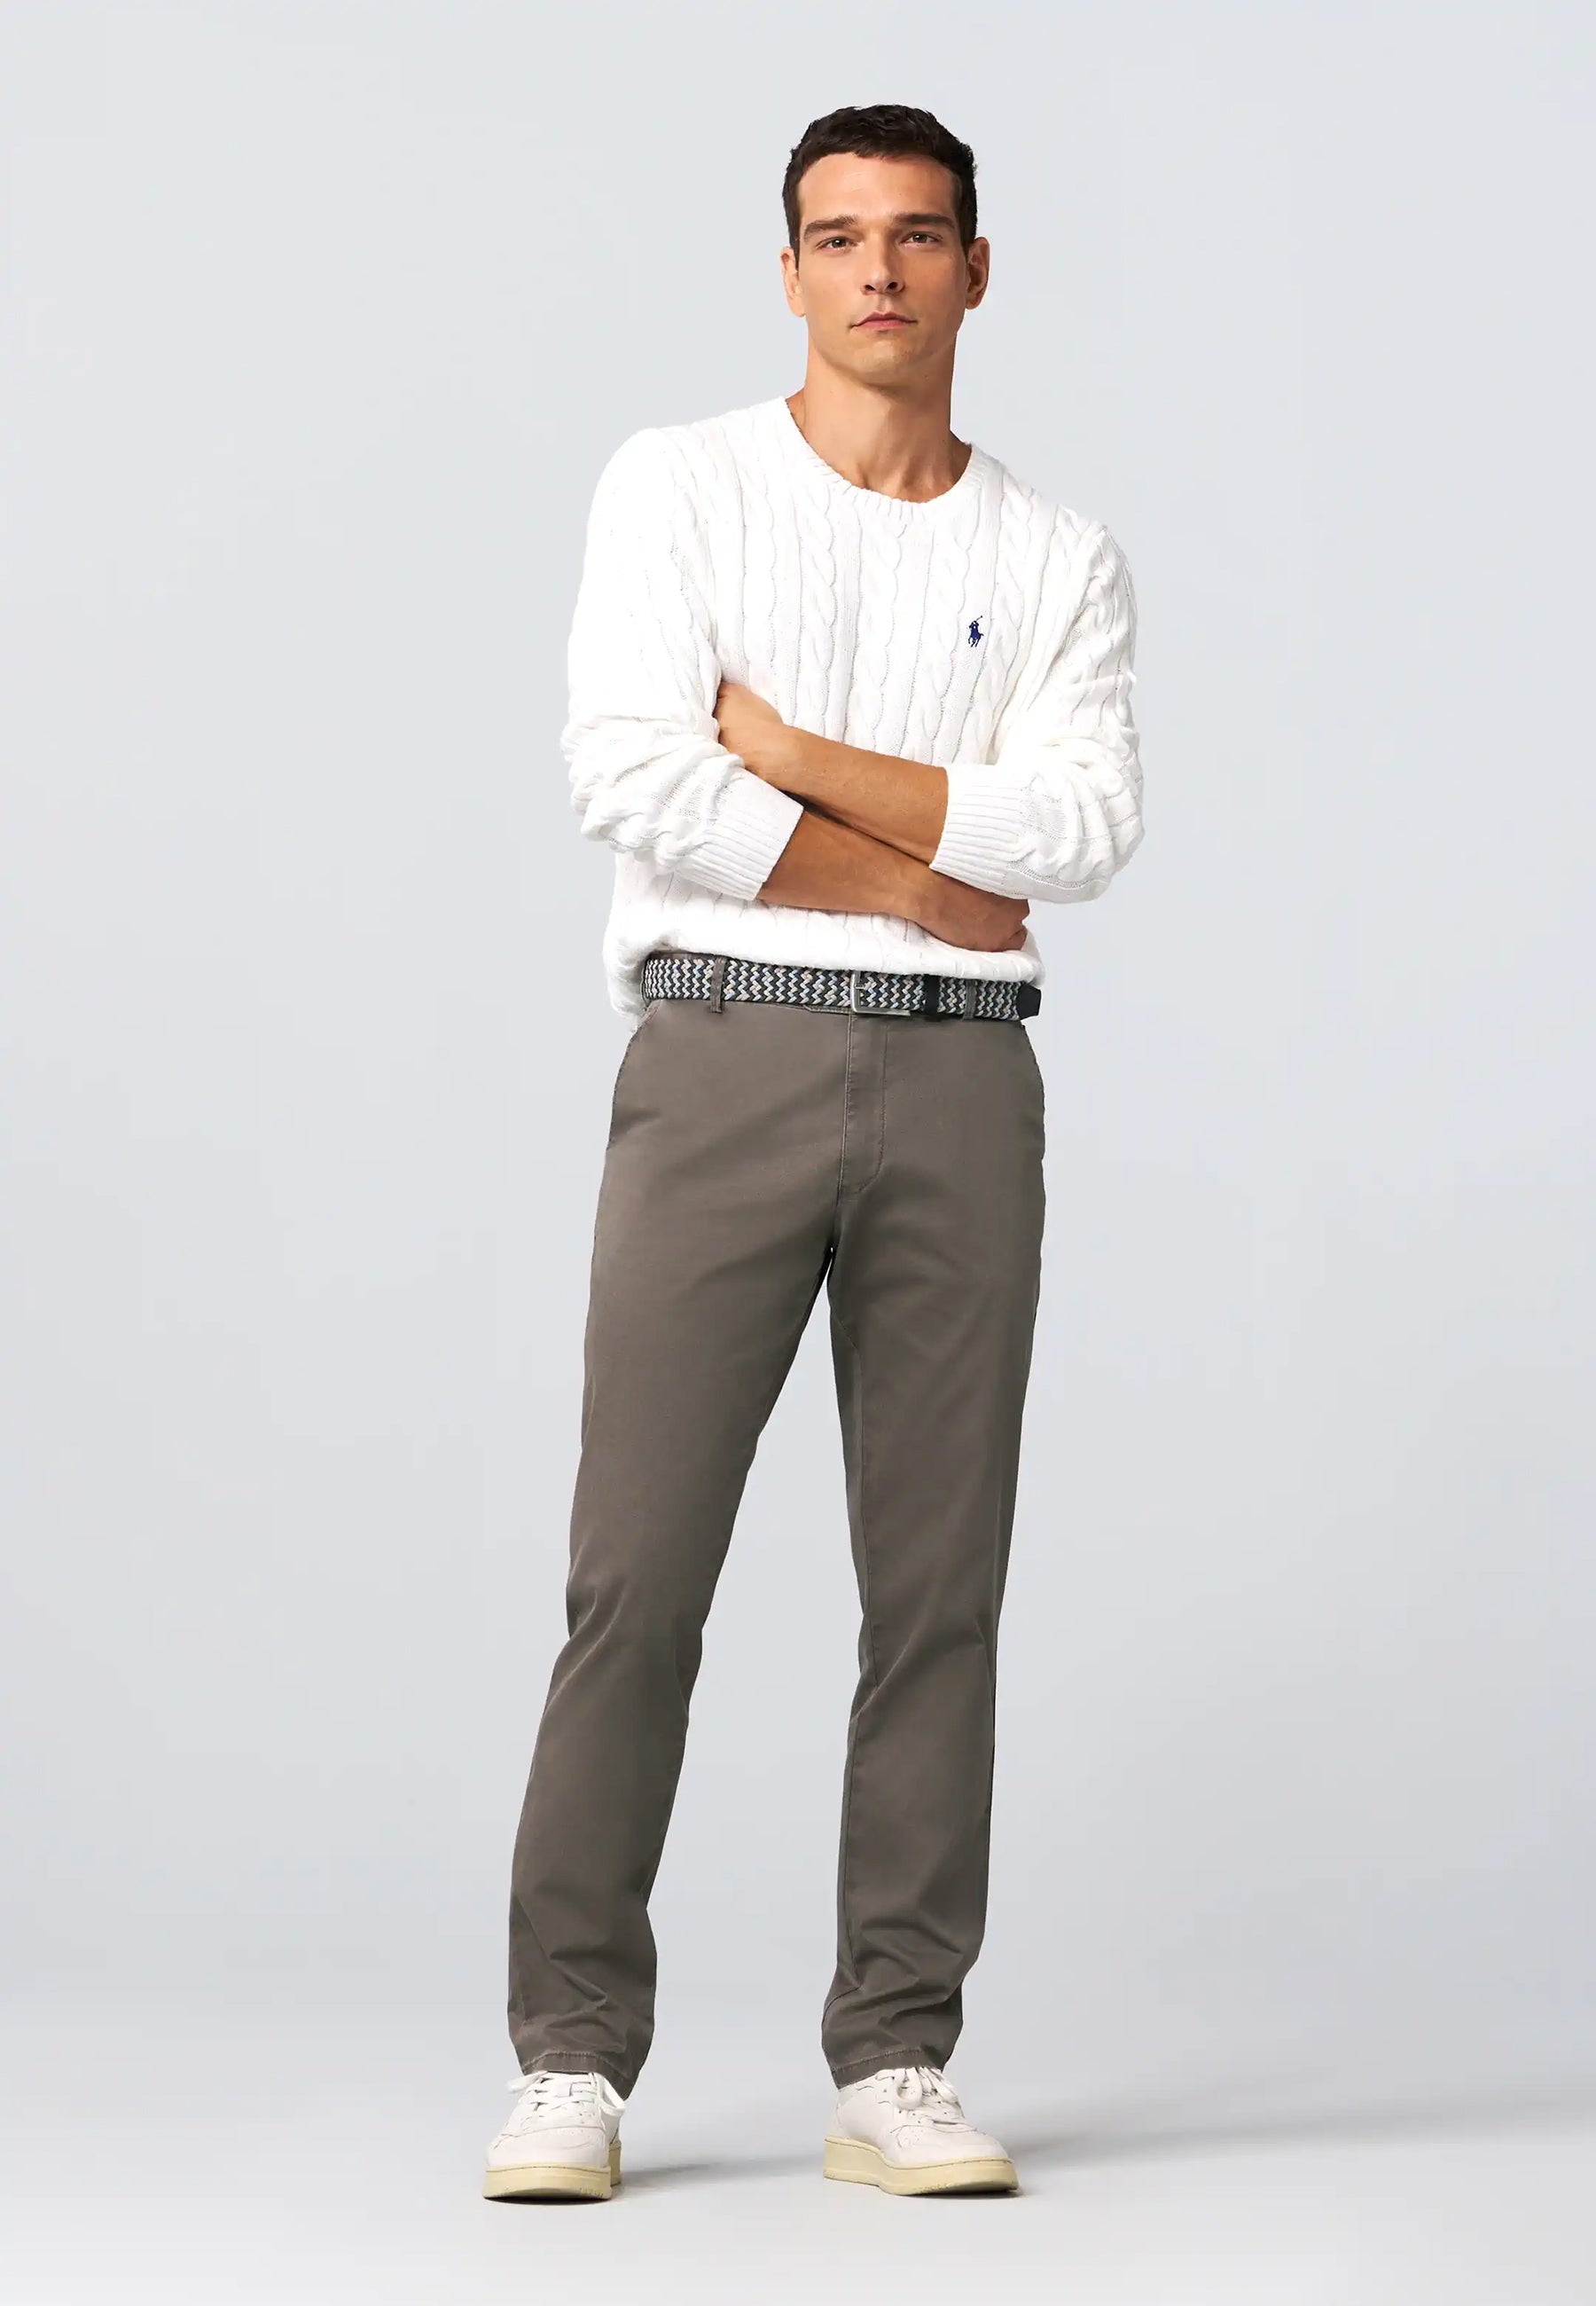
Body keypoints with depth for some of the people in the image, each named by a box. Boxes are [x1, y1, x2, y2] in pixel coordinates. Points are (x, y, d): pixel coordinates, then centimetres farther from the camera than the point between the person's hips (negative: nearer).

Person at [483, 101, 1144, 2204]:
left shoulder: (1061, 561, 12)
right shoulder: (682, 487, 5)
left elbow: (1085, 829, -5)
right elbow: (631, 782, -9)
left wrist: (790, 748, -8)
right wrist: (928, 885, -6)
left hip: (961, 1083, 2)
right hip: (722, 1058, -2)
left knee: (939, 1581, 2)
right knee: (639, 1571, -5)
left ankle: (896, 2064, 8)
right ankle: (575, 2061, 1)